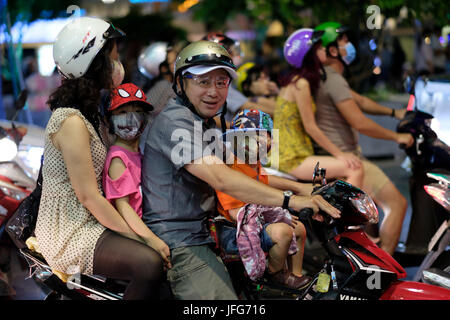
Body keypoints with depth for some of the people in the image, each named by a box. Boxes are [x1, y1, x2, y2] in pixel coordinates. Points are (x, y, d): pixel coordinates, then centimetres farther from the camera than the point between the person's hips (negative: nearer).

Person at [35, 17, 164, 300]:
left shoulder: (90, 112, 13)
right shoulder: (71, 121, -19)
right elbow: (88, 196, -21)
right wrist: (138, 237, -18)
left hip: (89, 221, 10)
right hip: (68, 234, -10)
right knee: (150, 263, -28)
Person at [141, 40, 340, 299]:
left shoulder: (209, 124, 19)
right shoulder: (175, 121, -14)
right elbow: (221, 179, -27)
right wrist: (290, 200, -31)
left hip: (204, 228, 10)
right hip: (179, 240, -10)